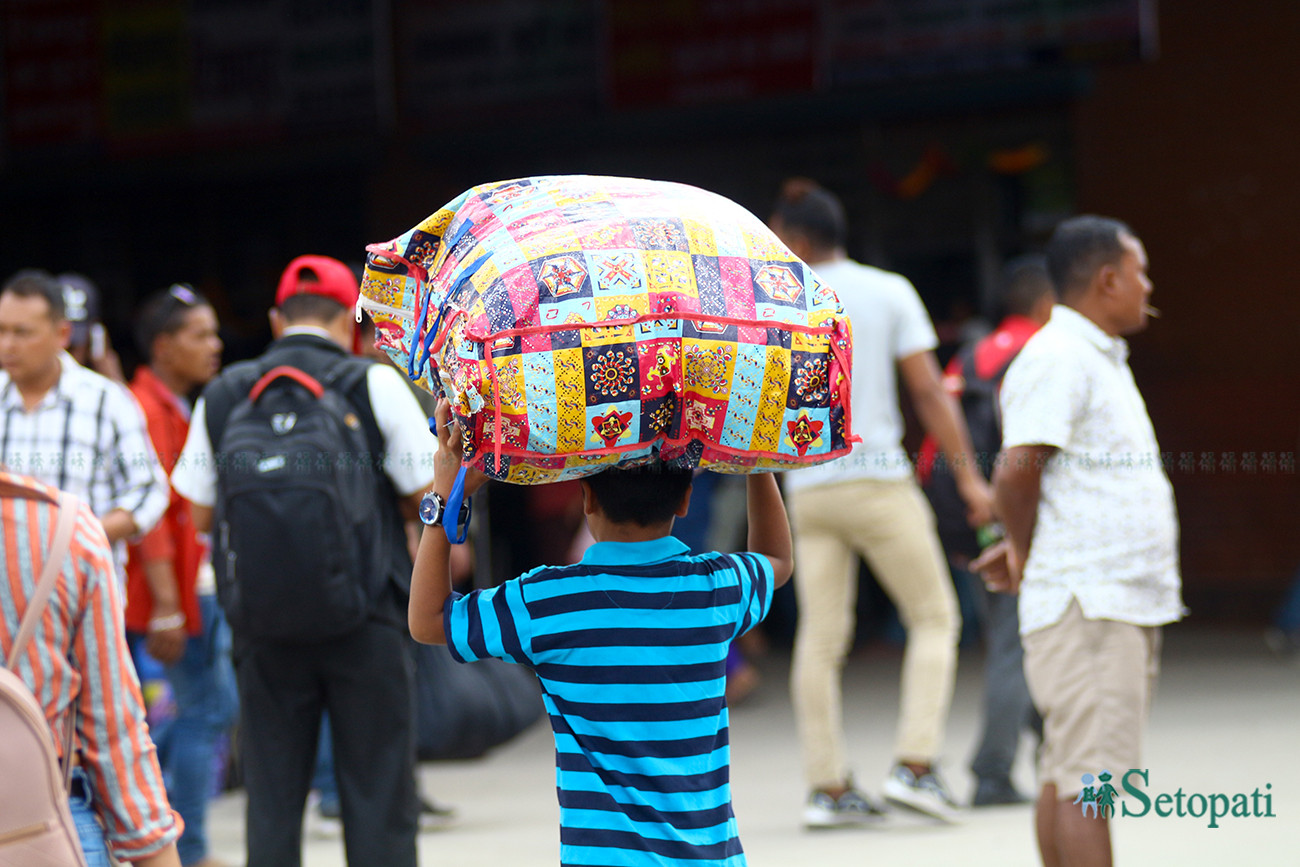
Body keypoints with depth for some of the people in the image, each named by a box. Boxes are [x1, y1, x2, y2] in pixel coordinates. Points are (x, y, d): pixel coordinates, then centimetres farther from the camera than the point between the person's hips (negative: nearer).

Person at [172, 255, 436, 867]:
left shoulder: (222, 395, 5)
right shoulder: (372, 385, -4)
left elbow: (202, 513, 10)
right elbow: (429, 496, -2)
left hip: (262, 625, 3)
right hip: (364, 620, -3)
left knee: (271, 799, 8)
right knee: (378, 799, 2)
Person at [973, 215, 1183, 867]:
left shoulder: (1100, 359, 20)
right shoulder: (1056, 359, -13)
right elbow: (1016, 471, -20)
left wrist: (1023, 548, 17)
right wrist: (1027, 554, -6)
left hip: (1125, 604, 10)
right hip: (1085, 606, -10)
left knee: (1068, 771, 11)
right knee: (1087, 773, -12)